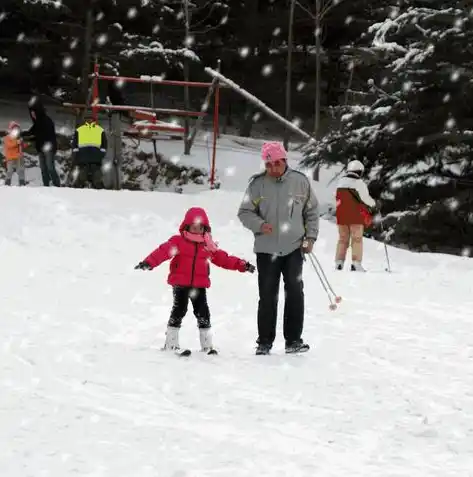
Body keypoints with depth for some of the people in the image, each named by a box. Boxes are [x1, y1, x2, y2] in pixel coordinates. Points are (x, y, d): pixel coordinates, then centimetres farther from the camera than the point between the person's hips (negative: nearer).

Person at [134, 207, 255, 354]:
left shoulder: (209, 246, 10)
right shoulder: (178, 242, -4)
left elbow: (224, 259, 16)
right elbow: (163, 251, -17)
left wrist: (242, 265, 10)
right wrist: (149, 263, -32)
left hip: (199, 286, 3)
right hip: (180, 284, -3)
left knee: (203, 313, 3)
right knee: (179, 310, -6)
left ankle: (207, 345, 13)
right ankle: (171, 343, 4)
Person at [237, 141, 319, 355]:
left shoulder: (300, 181, 1)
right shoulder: (257, 184, -1)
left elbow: (312, 210, 11)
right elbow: (245, 212, 4)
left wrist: (310, 236, 3)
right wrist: (259, 224, -15)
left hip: (294, 247, 0)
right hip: (266, 249, 0)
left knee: (295, 292, -3)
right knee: (268, 296, 2)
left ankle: (293, 340, 4)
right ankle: (265, 341, 10)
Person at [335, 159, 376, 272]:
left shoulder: (340, 182, 7)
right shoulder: (359, 183, -11)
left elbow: (337, 199, 12)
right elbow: (365, 199, -8)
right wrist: (374, 204, 11)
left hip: (341, 216, 5)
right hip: (356, 216, -5)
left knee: (343, 239, 11)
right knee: (357, 239, 0)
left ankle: (339, 263, 4)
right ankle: (356, 264, -8)